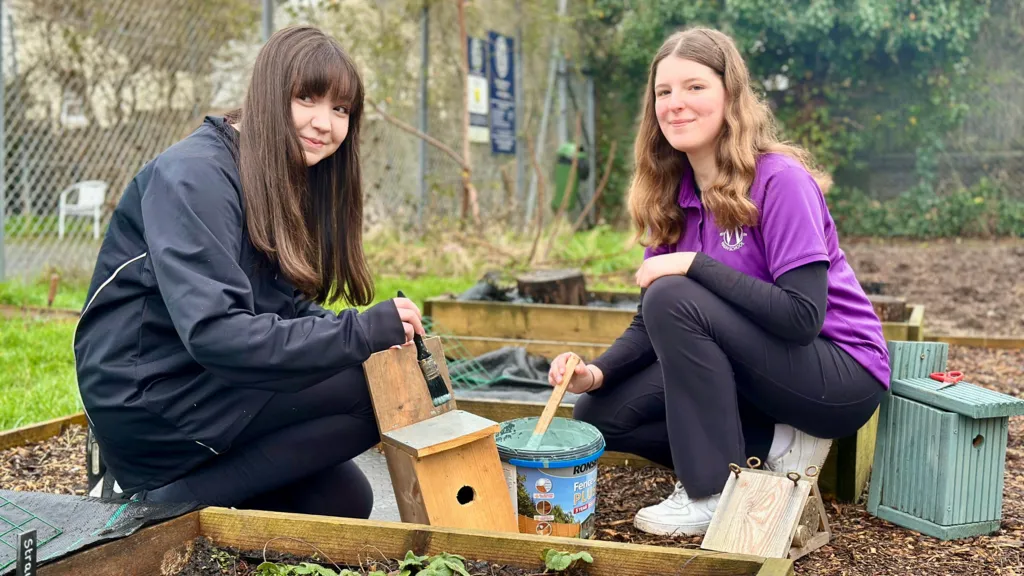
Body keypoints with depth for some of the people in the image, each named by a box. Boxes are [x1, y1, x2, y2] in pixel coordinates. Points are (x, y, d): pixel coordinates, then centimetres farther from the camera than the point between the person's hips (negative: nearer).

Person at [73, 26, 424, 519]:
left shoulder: (286, 182, 10)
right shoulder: (193, 177, -19)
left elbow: (285, 307, 7)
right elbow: (213, 332, -29)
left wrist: (380, 333, -12)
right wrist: (360, 333, -30)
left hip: (205, 388, 9)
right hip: (149, 399, -9)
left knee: (343, 498, 9)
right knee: (378, 392, -17)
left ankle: (169, 493, 10)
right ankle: (170, 504, -10)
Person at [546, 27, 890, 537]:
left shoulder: (779, 179, -19)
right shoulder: (671, 197, 2)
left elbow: (802, 316, -27)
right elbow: (650, 324, 2)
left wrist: (696, 264, -27)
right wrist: (597, 372, -16)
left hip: (842, 378, -7)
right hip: (759, 371, 8)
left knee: (675, 299, -27)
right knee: (600, 413, -4)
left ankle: (716, 494, -16)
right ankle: (775, 446, -2)